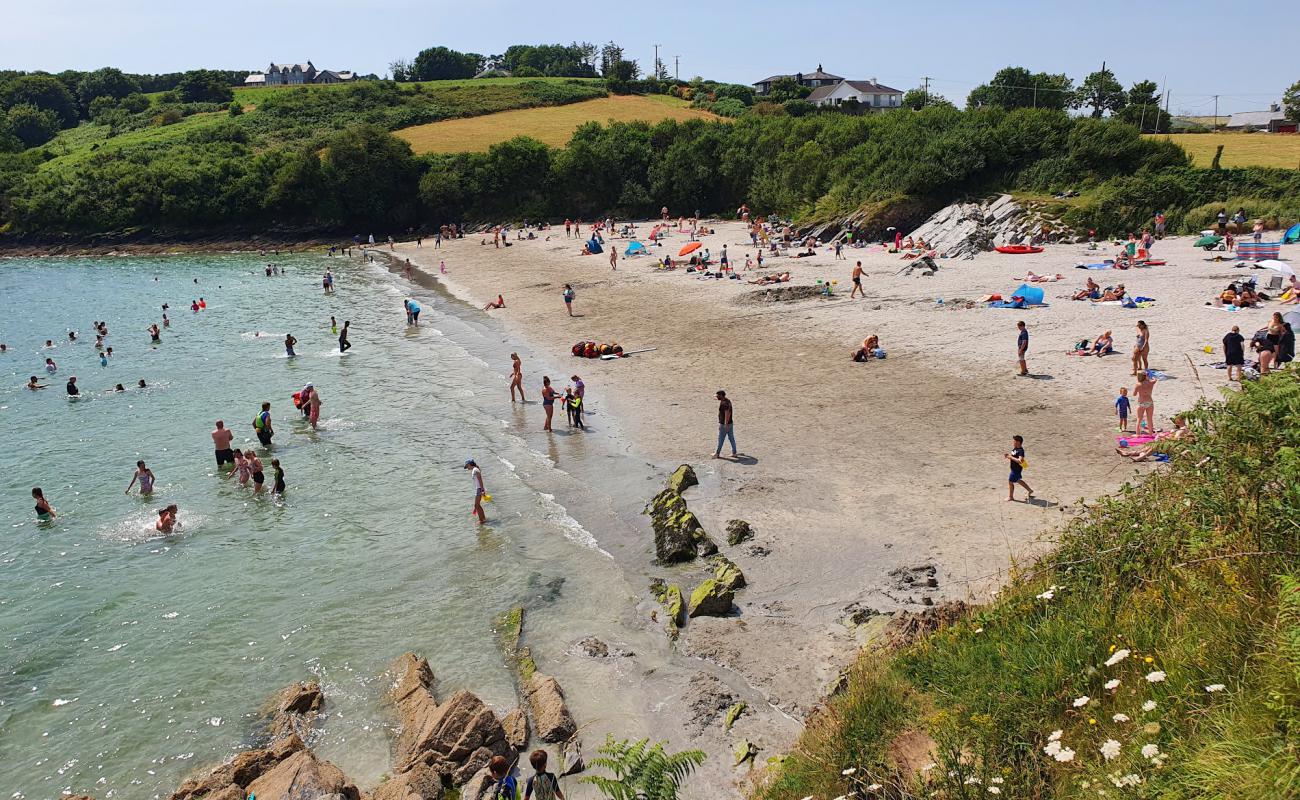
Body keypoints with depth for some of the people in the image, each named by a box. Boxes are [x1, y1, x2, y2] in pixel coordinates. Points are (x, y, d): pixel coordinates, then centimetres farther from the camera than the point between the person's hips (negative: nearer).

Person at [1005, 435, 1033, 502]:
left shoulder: (1020, 451, -26)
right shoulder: (1015, 449, 2)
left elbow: (1020, 460, -36)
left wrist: (1011, 457, -31)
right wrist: (1007, 455, -3)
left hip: (1017, 469, -10)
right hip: (1014, 468, 10)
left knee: (1010, 481, 1)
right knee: (1018, 480, 26)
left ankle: (1010, 497, 16)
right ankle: (1030, 490, 42)